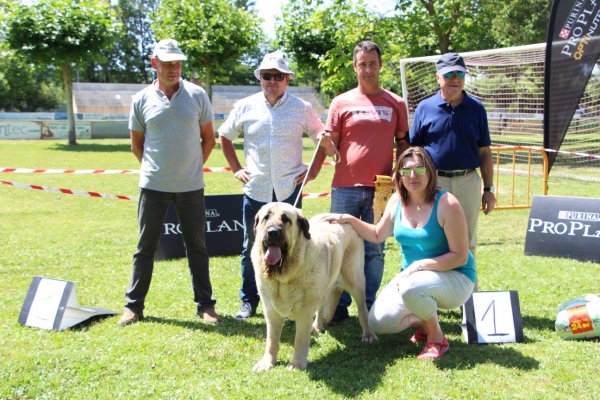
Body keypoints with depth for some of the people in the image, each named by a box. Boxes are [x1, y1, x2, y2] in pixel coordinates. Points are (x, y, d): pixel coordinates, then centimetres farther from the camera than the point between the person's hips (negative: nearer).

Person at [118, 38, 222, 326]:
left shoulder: (197, 95, -1)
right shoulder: (141, 100, 0)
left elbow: (209, 138, 6)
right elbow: (136, 144, 10)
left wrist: (194, 167, 6)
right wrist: (154, 167, 5)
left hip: (191, 186, 0)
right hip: (153, 186, 0)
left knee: (196, 246, 8)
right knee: (146, 246, 8)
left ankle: (205, 305, 17)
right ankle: (133, 305, 18)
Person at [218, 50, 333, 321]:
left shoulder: (302, 108, 1)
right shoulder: (245, 107, 3)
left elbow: (323, 141, 10)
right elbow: (225, 137, 16)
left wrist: (314, 171, 2)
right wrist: (235, 168, 8)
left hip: (290, 191, -1)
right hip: (255, 191, 1)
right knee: (252, 249, 9)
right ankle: (249, 302, 22)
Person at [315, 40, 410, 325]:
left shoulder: (395, 104, 8)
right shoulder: (342, 102, 5)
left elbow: (403, 145, 12)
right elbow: (332, 146, 6)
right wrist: (326, 142, -17)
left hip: (381, 189, 0)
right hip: (345, 187, 0)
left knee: (374, 250, 6)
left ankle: (370, 307, 15)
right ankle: (339, 305, 14)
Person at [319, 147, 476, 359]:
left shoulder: (446, 204, -20)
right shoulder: (397, 201, -2)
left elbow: (460, 256, -19)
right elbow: (378, 235, 13)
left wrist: (420, 264, -27)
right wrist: (349, 219, -1)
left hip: (455, 277, -6)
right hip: (412, 277, 6)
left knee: (412, 288, -38)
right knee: (378, 323, -9)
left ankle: (437, 338, -10)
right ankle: (424, 322, 19)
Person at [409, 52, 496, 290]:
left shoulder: (476, 109, 6)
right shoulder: (425, 108, 2)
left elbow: (484, 152, 8)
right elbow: (413, 151, 4)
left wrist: (489, 189, 4)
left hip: (468, 183, 1)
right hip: (433, 183, -1)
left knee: (467, 244, 10)